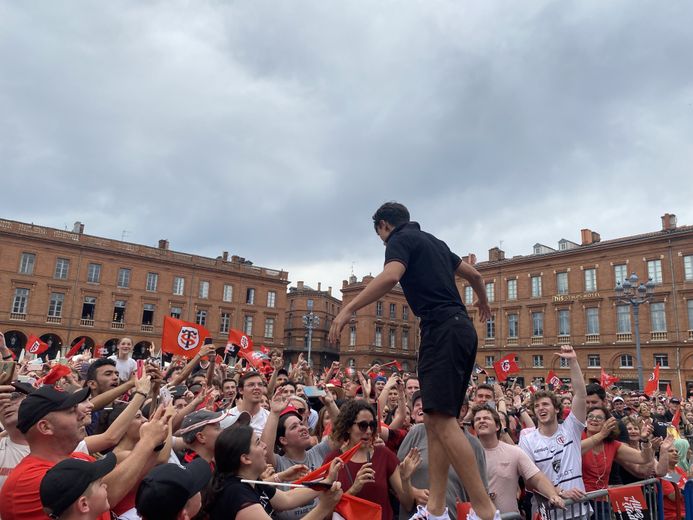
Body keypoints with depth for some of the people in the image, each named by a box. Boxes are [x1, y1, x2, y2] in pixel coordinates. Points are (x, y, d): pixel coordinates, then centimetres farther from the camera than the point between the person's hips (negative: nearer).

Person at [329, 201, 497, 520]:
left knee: (442, 420, -14)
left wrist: (348, 309, -21)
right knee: (435, 421, 6)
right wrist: (483, 302, 53)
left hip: (442, 329, -9)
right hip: (460, 329, 9)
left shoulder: (400, 239, 1)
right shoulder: (432, 241, 26)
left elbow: (390, 277, -21)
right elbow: (473, 274, 34)